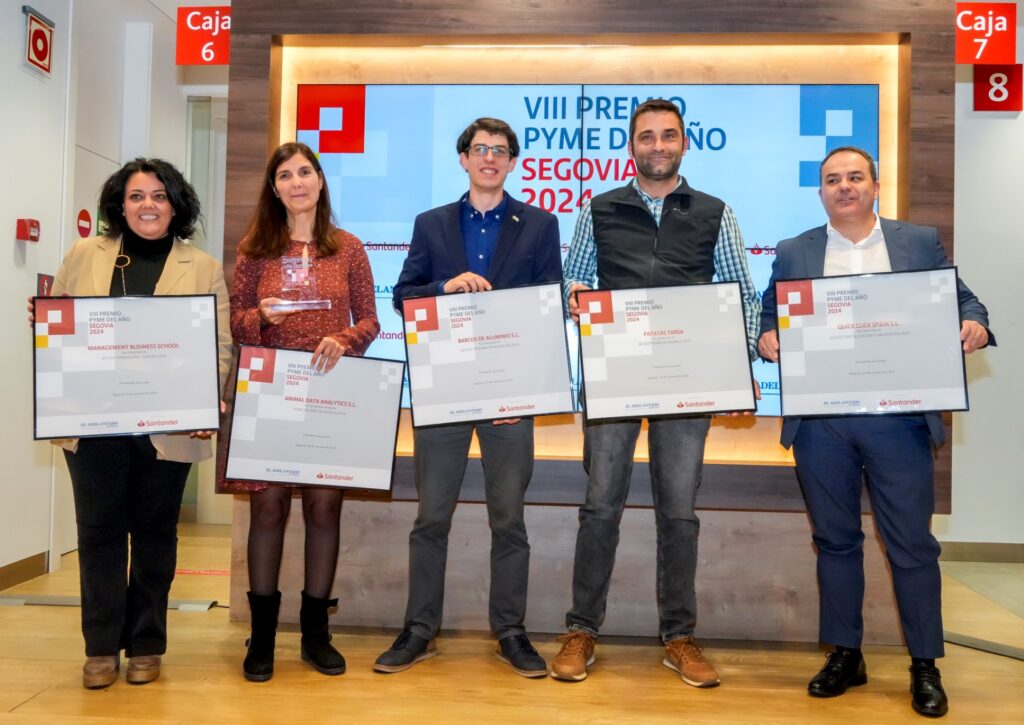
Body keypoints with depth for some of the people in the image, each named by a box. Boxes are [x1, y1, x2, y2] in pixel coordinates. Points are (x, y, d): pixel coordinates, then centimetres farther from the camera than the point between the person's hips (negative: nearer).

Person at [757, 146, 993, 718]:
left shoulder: (921, 242, 9)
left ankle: (925, 665, 20)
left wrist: (975, 325, -13)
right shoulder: (793, 253, 11)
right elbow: (771, 317, 10)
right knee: (836, 539, 11)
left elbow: (961, 301, 9)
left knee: (912, 542, 4)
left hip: (899, 418, -1)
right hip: (820, 421, 1)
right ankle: (846, 655, 25)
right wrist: (767, 339, -12)